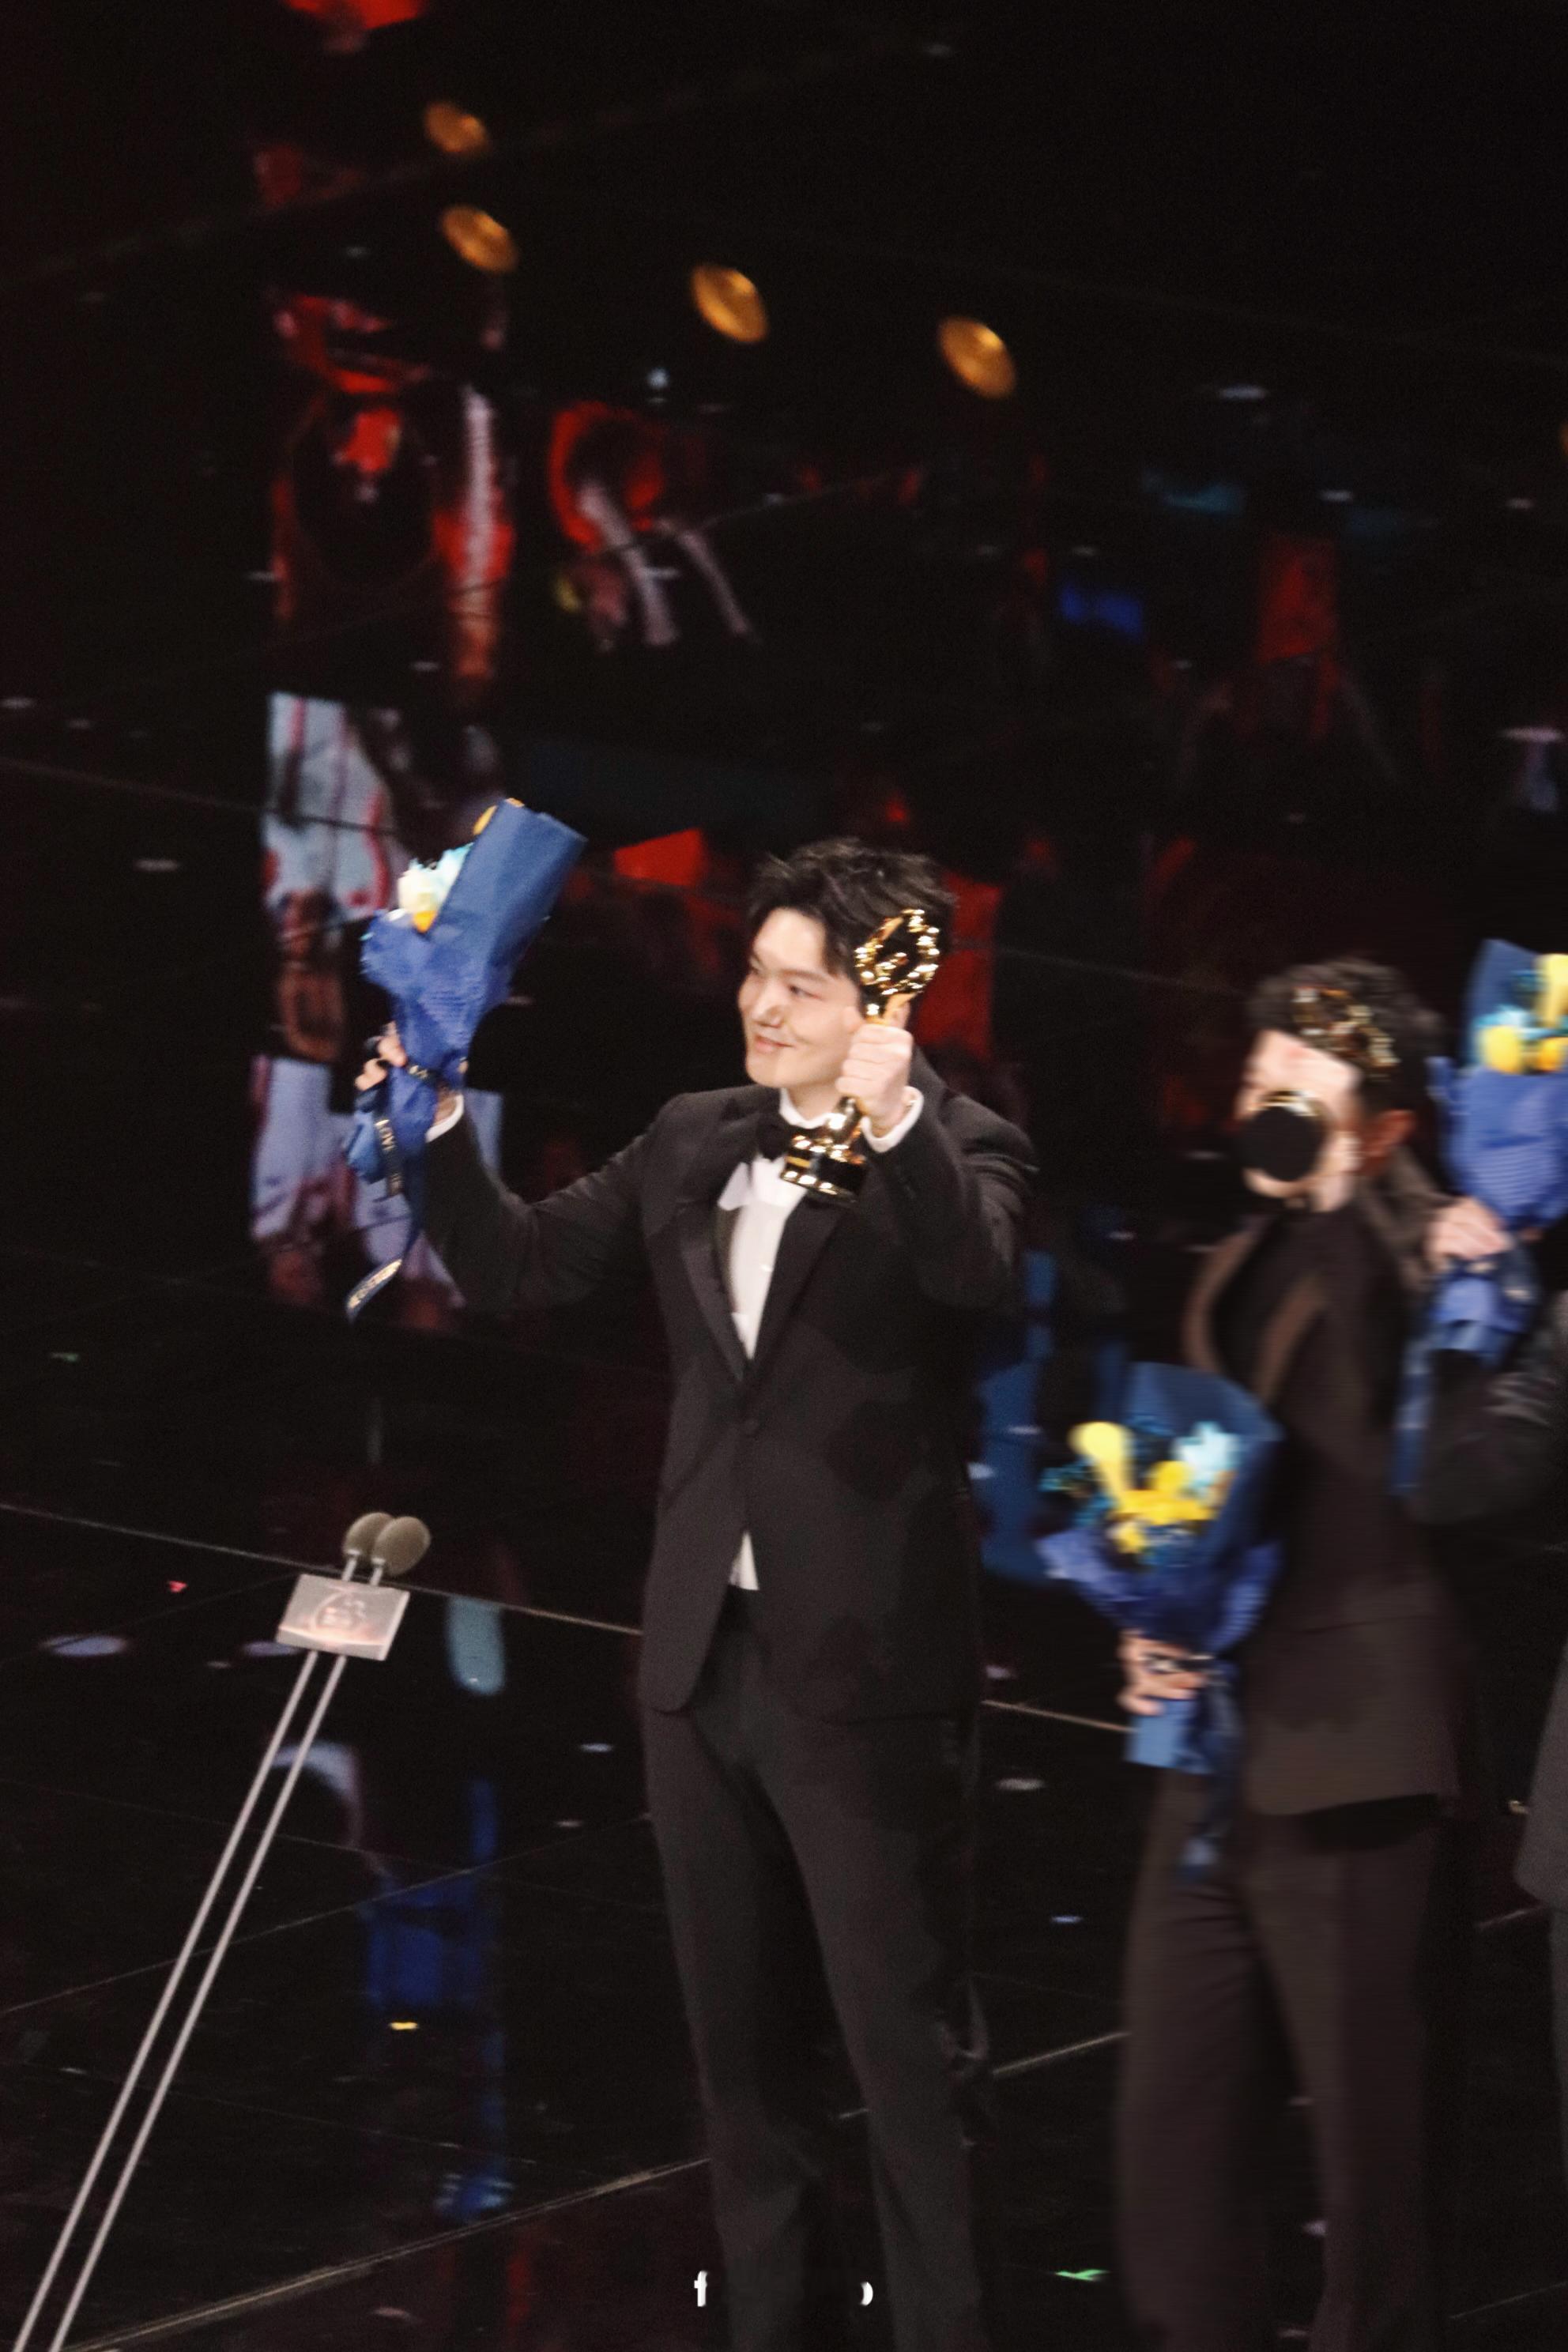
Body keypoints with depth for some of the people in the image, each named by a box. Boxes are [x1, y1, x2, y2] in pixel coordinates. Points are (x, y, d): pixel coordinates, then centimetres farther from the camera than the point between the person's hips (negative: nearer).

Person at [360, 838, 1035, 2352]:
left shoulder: (953, 1153, -8)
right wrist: (438, 1131, -1)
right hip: (704, 1657, 7)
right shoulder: (694, 1144, 11)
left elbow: (978, 1272, -29)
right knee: (743, 2054, 15)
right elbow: (520, 1267, 13)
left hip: (864, 1666, -7)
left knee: (910, 2054, -4)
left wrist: (894, 1122, -44)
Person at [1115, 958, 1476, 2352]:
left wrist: (1331, 1184, -28)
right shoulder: (1242, 1273, 16)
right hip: (1218, 1768, 8)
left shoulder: (1418, 1260, -9)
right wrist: (1156, 1631, 10)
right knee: (1175, 2141, 12)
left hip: (1354, 1775, -8)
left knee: (1375, 2162, -2)